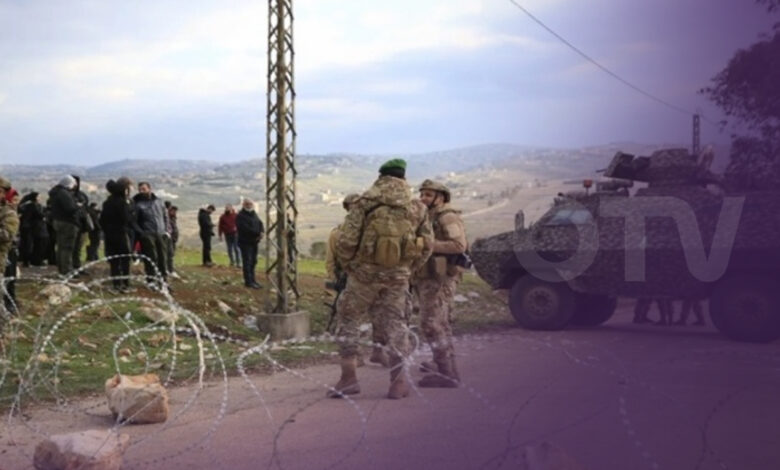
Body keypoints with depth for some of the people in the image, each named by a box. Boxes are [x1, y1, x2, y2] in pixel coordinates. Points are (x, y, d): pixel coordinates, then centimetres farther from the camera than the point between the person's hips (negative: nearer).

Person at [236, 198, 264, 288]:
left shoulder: (253, 214, 15)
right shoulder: (240, 216, -13)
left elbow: (259, 223, 9)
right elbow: (246, 228, -24)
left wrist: (261, 231, -13)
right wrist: (258, 233, -23)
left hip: (253, 242, 8)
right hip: (245, 242, -8)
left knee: (253, 261, 13)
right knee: (247, 262, -6)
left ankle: (252, 280, 22)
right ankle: (248, 282, -4)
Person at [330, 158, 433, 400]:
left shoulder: (366, 203, -6)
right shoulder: (417, 207, 5)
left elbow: (346, 240, -10)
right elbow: (427, 244, 8)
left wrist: (348, 265, 6)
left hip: (365, 273, -3)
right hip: (398, 276, 3)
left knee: (348, 319, 12)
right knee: (394, 323, 13)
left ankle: (348, 378, 9)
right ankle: (398, 382, 13)